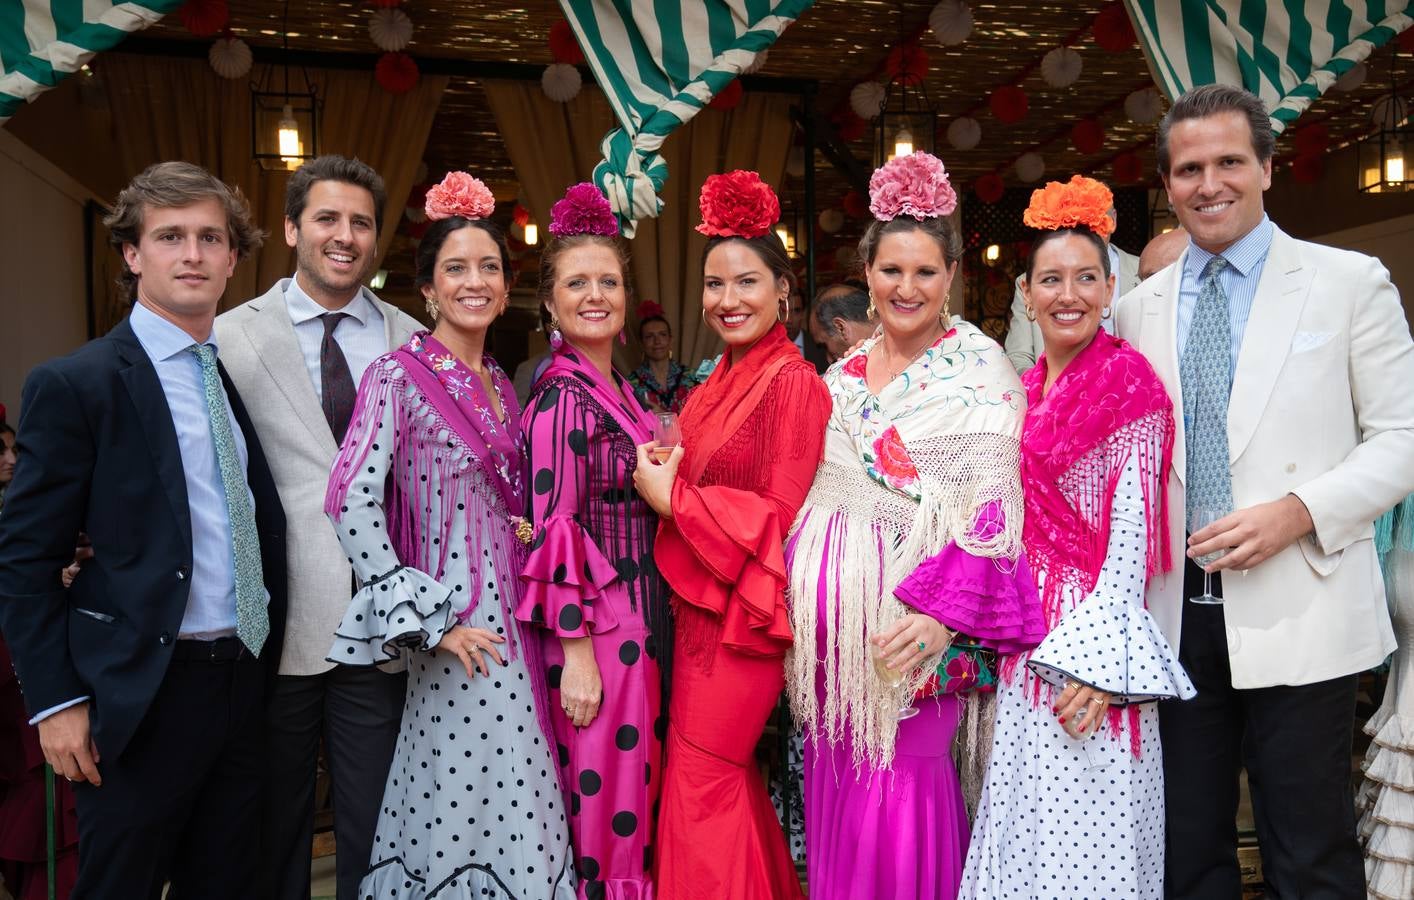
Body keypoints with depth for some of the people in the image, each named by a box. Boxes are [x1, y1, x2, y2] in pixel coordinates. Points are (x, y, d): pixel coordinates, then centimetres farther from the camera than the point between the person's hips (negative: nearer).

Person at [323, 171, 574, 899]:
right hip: (457, 628, -7)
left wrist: (532, 534, 1)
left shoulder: (501, 384, 12)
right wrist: (426, 619, -17)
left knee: (511, 802, 12)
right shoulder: (399, 376, -9)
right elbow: (351, 502, -18)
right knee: (462, 801, 0)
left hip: (513, 616, 7)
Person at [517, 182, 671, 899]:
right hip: (597, 625, -9)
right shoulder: (565, 396, -15)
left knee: (635, 783, 16)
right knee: (605, 792, 0)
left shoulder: (614, 386, 11)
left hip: (634, 617, 9)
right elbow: (555, 527, -19)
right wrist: (576, 650, -20)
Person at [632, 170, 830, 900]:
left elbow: (780, 515, -16)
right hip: (699, 601, 8)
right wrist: (663, 476, -2)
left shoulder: (793, 383, -15)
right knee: (728, 780, 18)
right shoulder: (717, 386, 10)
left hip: (746, 607, -8)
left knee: (700, 780, 0)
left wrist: (672, 497, -14)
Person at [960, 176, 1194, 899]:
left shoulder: (1127, 381, -8)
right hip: (1026, 647, 7)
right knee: (1028, 835, 15)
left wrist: (1098, 657, -19)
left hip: (1091, 647, -7)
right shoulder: (1024, 393, 11)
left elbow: (1131, 530, -13)